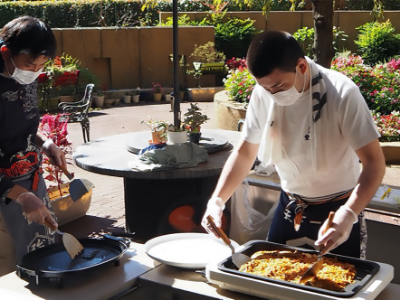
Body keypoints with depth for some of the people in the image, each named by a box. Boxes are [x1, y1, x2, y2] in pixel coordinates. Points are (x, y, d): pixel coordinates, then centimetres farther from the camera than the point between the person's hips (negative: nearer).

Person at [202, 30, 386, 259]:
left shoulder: (342, 94, -23)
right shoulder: (263, 94, -10)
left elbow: (374, 162, -23)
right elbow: (244, 153, 1)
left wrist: (348, 215, -38)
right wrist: (217, 201, -12)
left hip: (337, 214, -4)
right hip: (289, 209, 4)